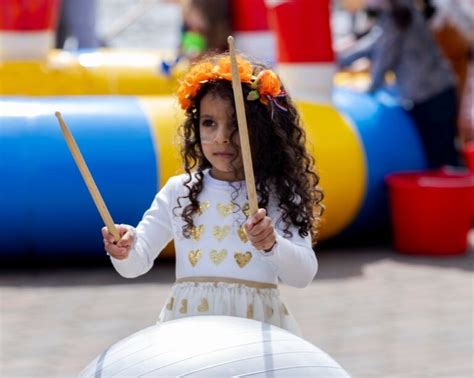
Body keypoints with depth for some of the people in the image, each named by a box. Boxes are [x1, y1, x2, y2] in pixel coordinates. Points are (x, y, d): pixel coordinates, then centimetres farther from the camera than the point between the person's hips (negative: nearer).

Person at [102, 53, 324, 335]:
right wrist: (124, 251, -14)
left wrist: (272, 244, -23)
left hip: (257, 323, -3)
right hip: (188, 322, 3)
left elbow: (304, 274, -5)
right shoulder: (179, 192, 9)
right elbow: (136, 264, 8)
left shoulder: (280, 196, 4)